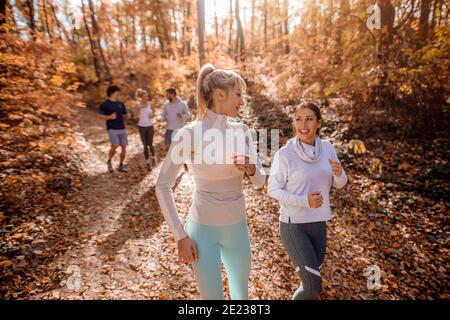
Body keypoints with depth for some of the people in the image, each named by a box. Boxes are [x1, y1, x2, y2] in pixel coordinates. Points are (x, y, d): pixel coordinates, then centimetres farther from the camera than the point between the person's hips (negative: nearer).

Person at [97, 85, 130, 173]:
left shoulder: (120, 104, 13)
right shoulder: (105, 104, -1)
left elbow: (126, 116, 17)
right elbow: (100, 116, -5)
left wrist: (126, 115, -6)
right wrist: (109, 117, -21)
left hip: (122, 129, 5)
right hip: (112, 129, -5)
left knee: (124, 147, 1)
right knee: (115, 146, -21)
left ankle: (121, 165, 18)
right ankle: (109, 161, 6)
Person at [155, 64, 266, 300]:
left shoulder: (241, 131, -3)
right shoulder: (189, 134, -18)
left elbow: (259, 181, 4)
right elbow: (162, 187, -13)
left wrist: (250, 169, -19)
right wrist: (181, 236, -11)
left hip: (238, 228, 5)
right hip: (203, 230, -5)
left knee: (241, 294, 24)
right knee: (212, 295, 13)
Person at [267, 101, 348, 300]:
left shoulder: (327, 148, -3)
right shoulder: (284, 154, -17)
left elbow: (339, 184, 5)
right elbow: (273, 190, -11)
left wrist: (339, 173, -17)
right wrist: (304, 201, -24)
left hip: (318, 223, 5)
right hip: (293, 225, -5)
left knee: (312, 279, 20)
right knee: (314, 286, -2)